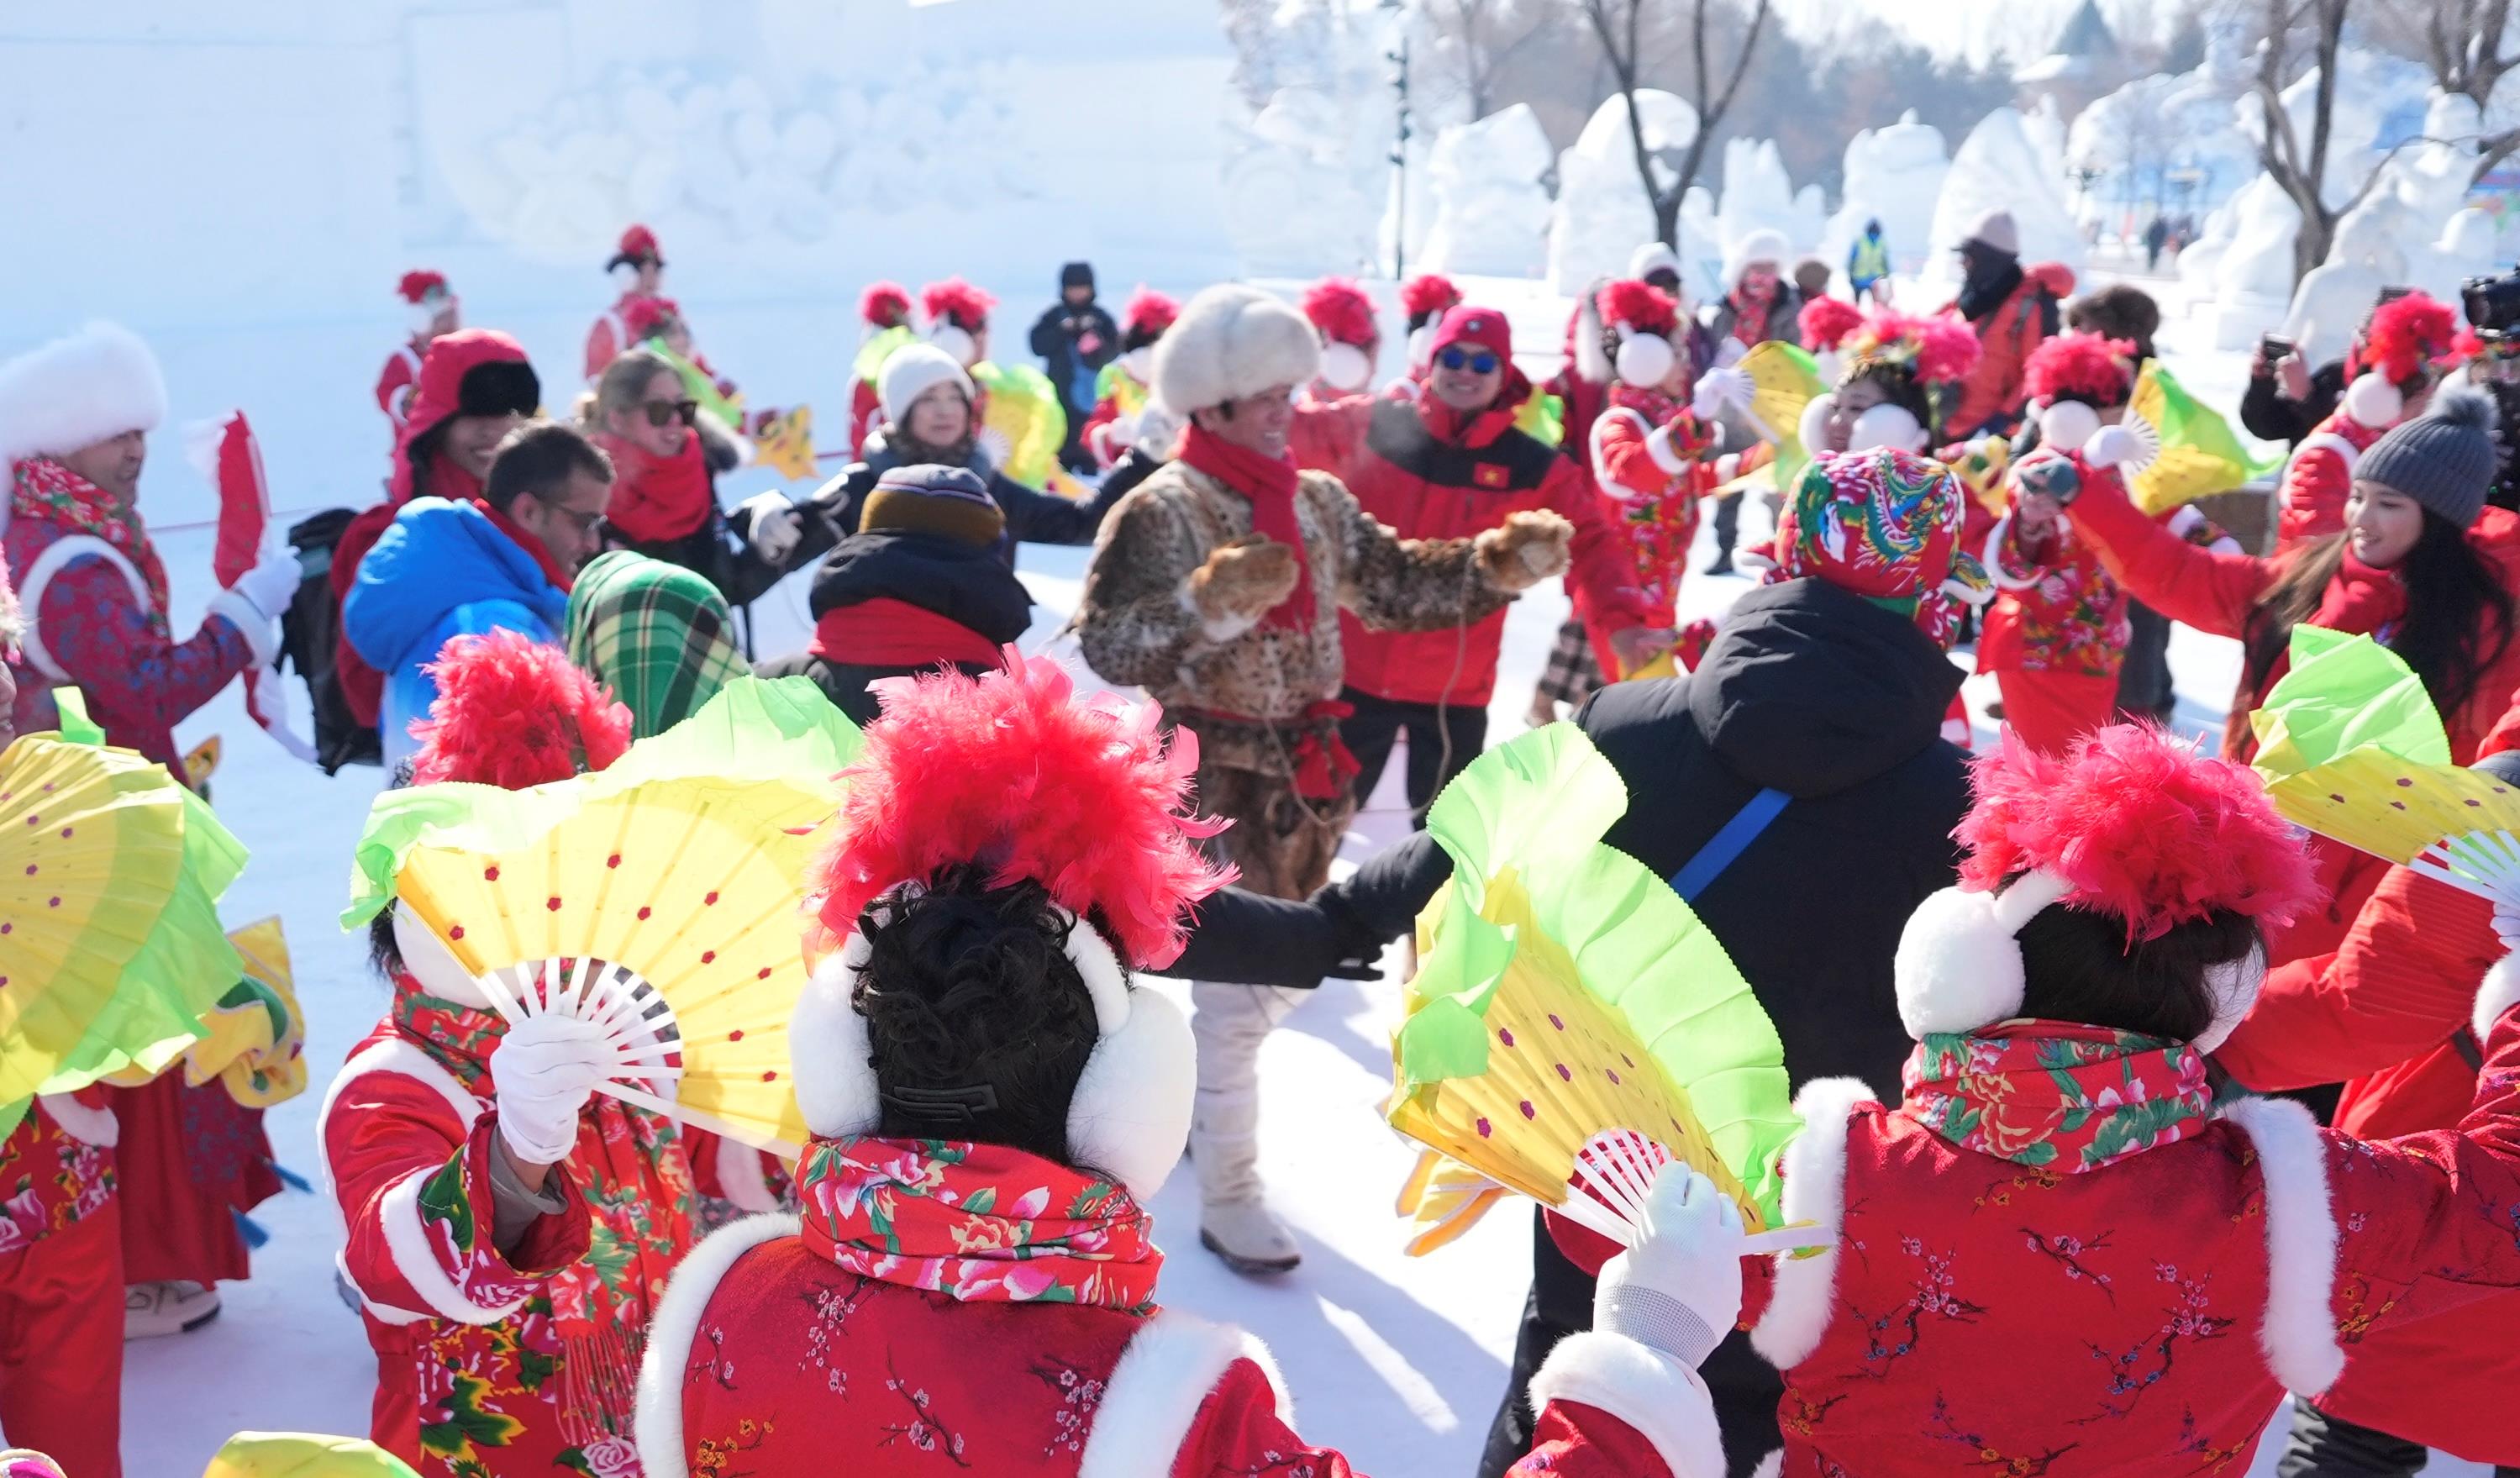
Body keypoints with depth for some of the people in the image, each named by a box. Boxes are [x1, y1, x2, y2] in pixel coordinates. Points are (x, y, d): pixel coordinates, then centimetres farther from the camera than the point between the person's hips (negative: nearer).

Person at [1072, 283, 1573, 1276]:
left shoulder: (1318, 503, 7)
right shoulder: (1162, 512, -14)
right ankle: (1227, 1202, 11)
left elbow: (1397, 587, 10)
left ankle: (1190, 1084, 45)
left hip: (1306, 773, 7)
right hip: (1215, 780, -7)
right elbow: (1105, 643, -23)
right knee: (1238, 989, -3)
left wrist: (1498, 563, -4)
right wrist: (1209, 602, -38)